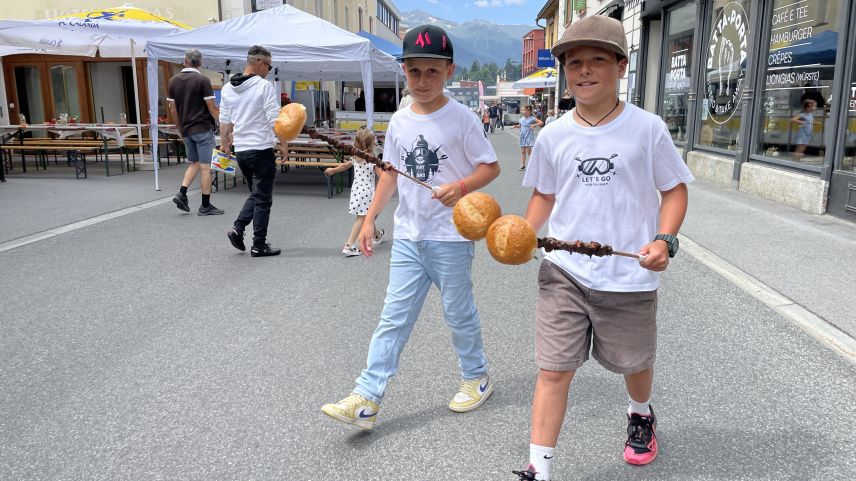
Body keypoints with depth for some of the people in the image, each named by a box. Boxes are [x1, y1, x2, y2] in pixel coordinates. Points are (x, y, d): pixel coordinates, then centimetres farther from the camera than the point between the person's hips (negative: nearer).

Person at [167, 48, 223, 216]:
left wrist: (180, 129, 19)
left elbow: (173, 110, 9)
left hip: (186, 130, 6)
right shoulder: (202, 80, -10)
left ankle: (182, 193, 3)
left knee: (194, 163, 19)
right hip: (203, 129, -6)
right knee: (205, 166, -1)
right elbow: (212, 108, -11)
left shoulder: (174, 81, 7)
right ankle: (205, 206, 2)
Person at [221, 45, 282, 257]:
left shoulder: (228, 88, 9)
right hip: (262, 150, -6)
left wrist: (225, 147, 21)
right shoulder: (264, 86, -11)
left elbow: (224, 122, 13)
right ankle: (259, 245, 6)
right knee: (262, 198, 2)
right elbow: (275, 120, -15)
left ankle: (238, 229, 7)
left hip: (240, 150, 7)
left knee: (255, 194, 21)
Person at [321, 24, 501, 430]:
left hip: (451, 236, -4)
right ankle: (366, 399, 7)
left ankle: (477, 377, 34)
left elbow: (491, 167, -5)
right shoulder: (399, 121, 6)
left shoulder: (461, 118, -8)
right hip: (407, 236, 5)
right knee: (394, 317, 5)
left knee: (458, 312, 10)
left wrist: (461, 186, -24)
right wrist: (370, 218, 8)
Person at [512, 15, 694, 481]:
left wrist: (664, 240, -15)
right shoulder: (553, 136, 0)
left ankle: (640, 415, 54)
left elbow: (674, 189, 1)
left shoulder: (647, 128, -6)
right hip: (563, 272, 1)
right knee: (553, 370, -1)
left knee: (635, 361, 20)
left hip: (630, 276, 0)